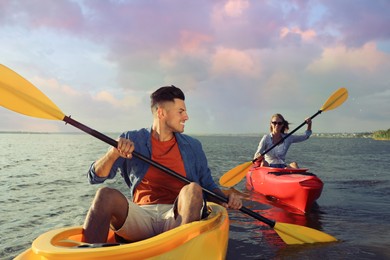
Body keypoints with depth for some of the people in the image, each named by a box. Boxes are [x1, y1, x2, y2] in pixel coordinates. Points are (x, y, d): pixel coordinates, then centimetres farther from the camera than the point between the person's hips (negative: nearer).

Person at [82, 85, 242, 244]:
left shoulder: (192, 146, 14)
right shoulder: (131, 141, 8)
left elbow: (208, 186, 18)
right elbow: (95, 177, 4)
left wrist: (226, 199, -3)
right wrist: (114, 152, -15)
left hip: (177, 215, 1)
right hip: (141, 216, 0)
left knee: (192, 189, -30)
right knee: (106, 194, -28)